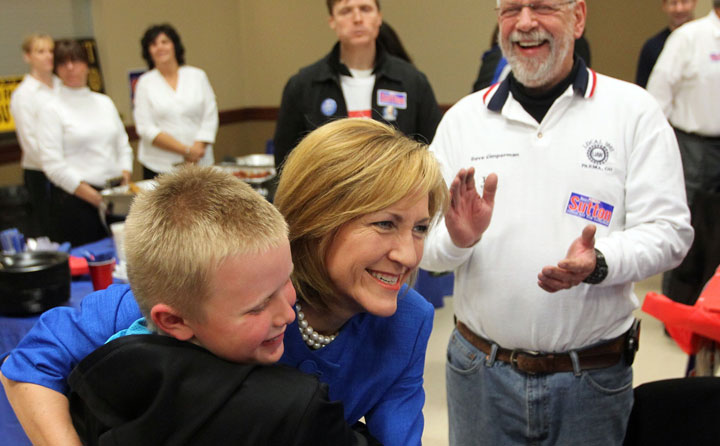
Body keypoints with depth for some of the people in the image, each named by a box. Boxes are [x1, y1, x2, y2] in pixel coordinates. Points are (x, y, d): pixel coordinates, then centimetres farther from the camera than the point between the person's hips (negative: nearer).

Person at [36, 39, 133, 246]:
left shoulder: (105, 103, 15)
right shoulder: (51, 110, -2)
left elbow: (122, 144, 20)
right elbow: (52, 163, -9)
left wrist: (125, 174, 3)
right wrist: (91, 195, -13)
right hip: (74, 199, -5)